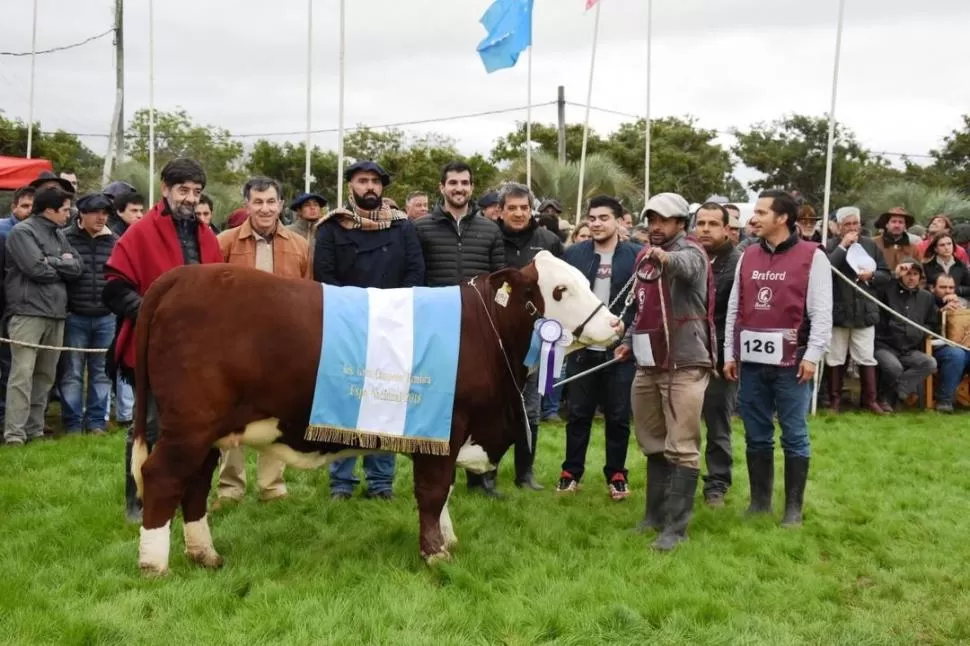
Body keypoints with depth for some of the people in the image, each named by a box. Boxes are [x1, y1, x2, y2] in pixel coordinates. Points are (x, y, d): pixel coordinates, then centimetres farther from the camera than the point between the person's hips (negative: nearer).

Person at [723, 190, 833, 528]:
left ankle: (794, 507, 12)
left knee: (794, 435, 3)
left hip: (790, 361, -5)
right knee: (756, 435, 11)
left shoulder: (812, 257, -3)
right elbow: (734, 308, 13)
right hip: (751, 361, 5)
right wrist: (730, 353, 10)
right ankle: (760, 500, 22)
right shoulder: (748, 256, 12)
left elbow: (821, 312, -7)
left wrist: (812, 355, -13)